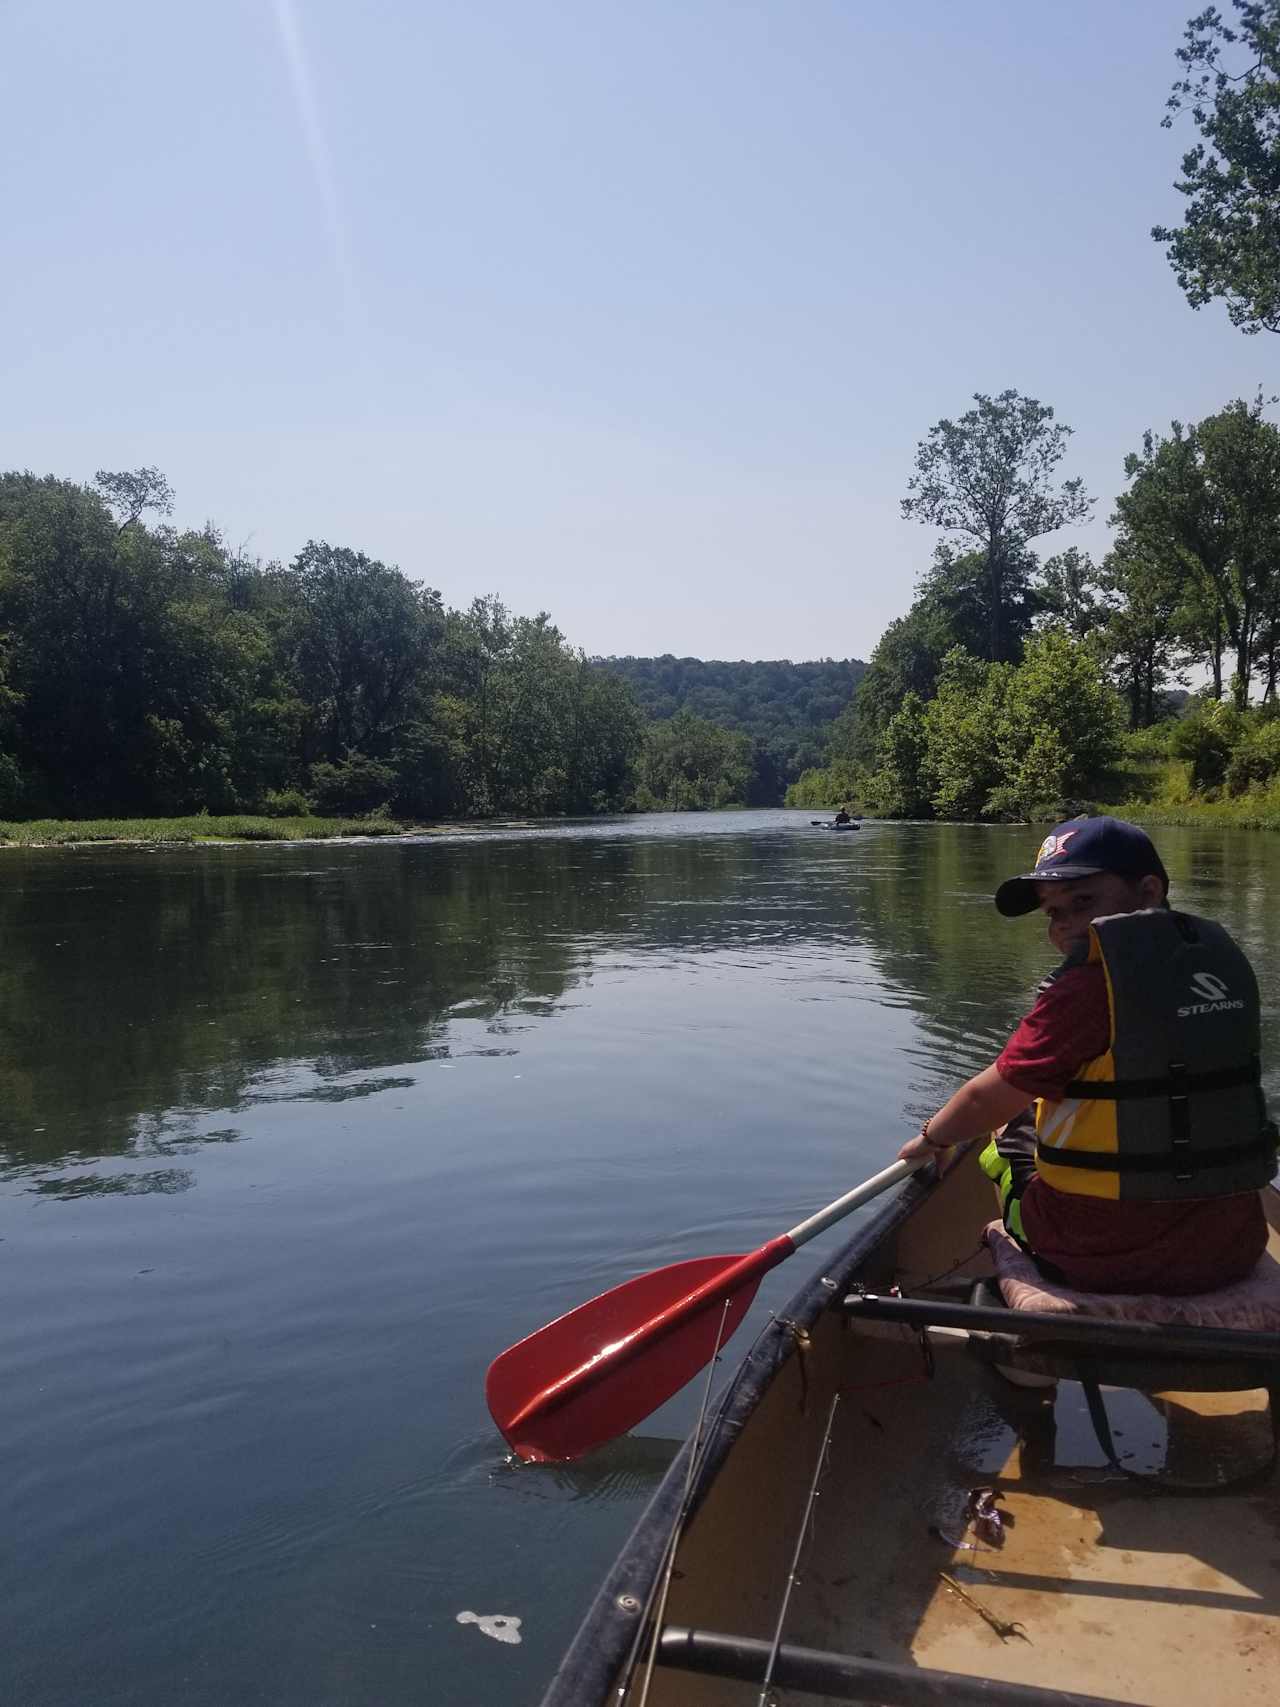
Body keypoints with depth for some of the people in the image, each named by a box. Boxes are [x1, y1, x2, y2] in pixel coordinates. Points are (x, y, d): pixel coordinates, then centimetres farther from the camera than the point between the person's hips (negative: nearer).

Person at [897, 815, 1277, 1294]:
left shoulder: (1090, 984, -17)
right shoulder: (1222, 958, 2)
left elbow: (986, 1101, -9)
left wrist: (931, 1137, 12)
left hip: (1107, 1260, -6)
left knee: (1011, 1138, 20)